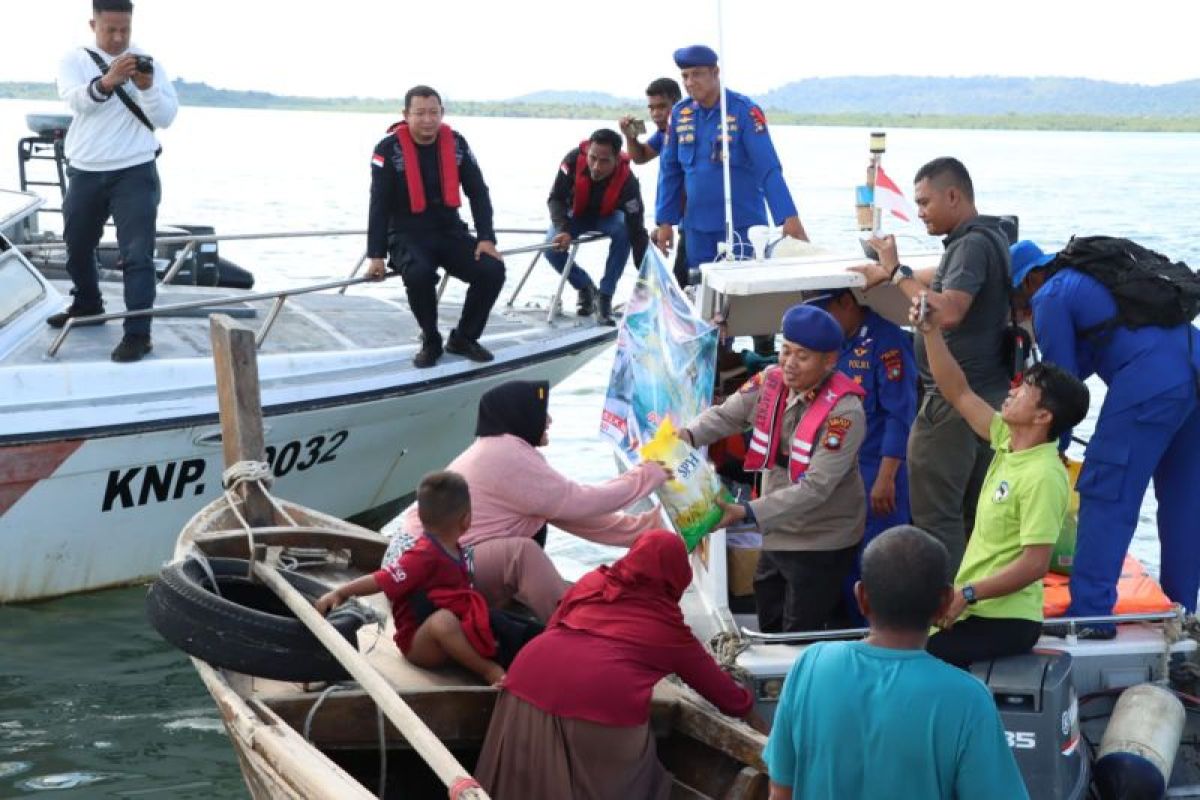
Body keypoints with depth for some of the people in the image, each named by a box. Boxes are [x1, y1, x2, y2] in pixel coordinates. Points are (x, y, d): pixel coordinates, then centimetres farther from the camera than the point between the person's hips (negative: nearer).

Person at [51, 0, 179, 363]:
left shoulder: (148, 63, 0)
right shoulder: (75, 60, 0)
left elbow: (165, 118, -7)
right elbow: (76, 100, -21)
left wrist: (147, 87, -26)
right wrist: (108, 81, -40)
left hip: (135, 172, -3)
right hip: (85, 173, 3)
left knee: (137, 254, -12)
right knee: (77, 247, 19)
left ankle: (138, 333, -12)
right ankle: (87, 305, 43)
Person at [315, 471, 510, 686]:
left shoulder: (453, 551, 5)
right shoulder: (423, 557, -22)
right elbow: (380, 580, -21)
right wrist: (339, 593, -23)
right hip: (418, 644, -10)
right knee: (443, 619, -38)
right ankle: (487, 670, -31)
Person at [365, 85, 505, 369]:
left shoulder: (456, 144, -1)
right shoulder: (389, 149, -12)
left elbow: (478, 193, 3)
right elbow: (379, 205, -12)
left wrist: (487, 239, -7)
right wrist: (376, 255, -17)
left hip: (450, 232, 4)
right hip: (407, 236, -4)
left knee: (493, 270, -17)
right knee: (419, 274, -36)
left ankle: (463, 339, 5)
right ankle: (431, 342, -9)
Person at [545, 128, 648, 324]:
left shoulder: (627, 181, -38)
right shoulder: (574, 160, -36)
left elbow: (636, 230, -35)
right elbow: (556, 198, -23)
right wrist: (563, 230, -41)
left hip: (607, 216, -1)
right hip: (576, 214, 1)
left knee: (623, 233, -32)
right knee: (552, 248, -21)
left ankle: (604, 297, -20)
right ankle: (585, 287, 8)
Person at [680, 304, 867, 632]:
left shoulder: (844, 413, -26)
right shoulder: (771, 381, -7)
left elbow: (815, 488, -30)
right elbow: (726, 415, -4)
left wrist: (747, 513, -36)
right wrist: (688, 435, -27)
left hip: (821, 545, -7)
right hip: (777, 535, 7)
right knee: (769, 630, 24)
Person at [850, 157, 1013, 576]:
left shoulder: (973, 244, -17)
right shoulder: (989, 238, 14)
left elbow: (947, 312, -30)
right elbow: (946, 280, 31)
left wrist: (898, 273, -22)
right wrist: (889, 272, 26)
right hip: (988, 395, 10)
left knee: (935, 514, -6)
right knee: (974, 513, 15)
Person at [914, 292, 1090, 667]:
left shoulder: (1043, 476, -20)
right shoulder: (1008, 441, 5)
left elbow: (1035, 564, -24)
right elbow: (959, 394, 12)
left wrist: (965, 595, -23)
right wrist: (931, 331, 4)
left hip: (1004, 622, -9)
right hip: (977, 608, 9)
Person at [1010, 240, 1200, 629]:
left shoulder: (1051, 297, 5)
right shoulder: (1097, 274, 29)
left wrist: (1056, 447, 15)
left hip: (1148, 384, -8)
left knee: (1105, 496, -3)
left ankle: (1090, 612, -6)